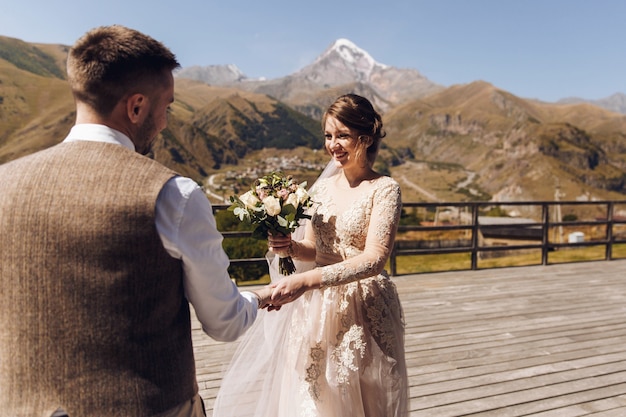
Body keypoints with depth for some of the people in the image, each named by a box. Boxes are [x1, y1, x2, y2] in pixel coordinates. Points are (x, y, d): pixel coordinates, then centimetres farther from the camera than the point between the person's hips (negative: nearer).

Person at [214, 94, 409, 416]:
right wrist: (290, 247, -11)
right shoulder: (321, 188, 5)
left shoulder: (383, 190, -11)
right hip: (316, 308, 5)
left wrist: (306, 281, -31)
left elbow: (373, 260, -22)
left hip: (364, 310, -4)